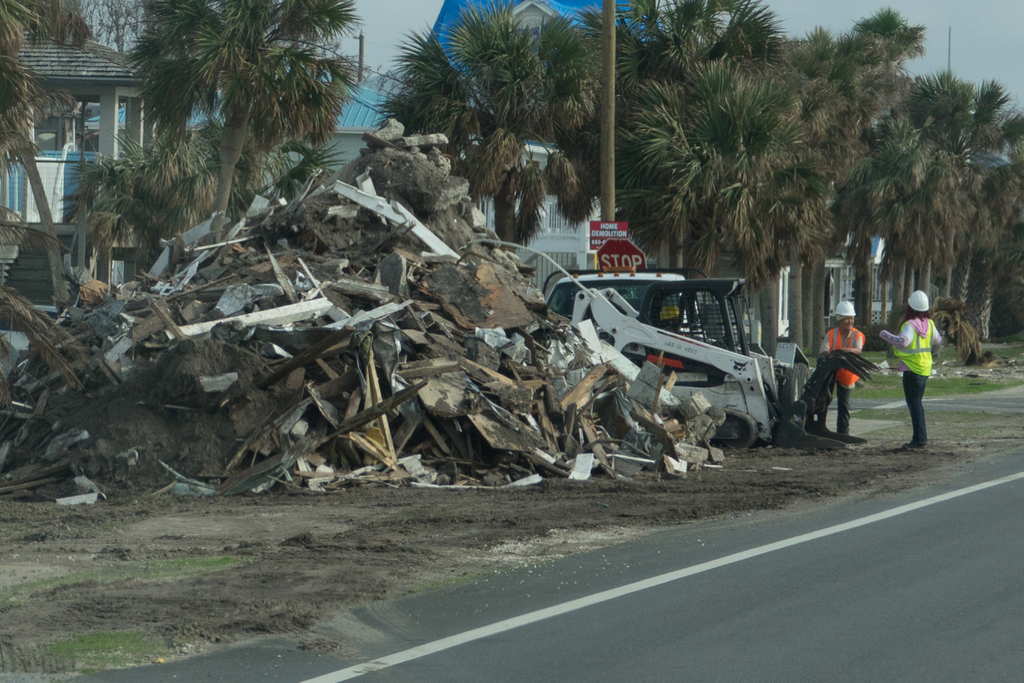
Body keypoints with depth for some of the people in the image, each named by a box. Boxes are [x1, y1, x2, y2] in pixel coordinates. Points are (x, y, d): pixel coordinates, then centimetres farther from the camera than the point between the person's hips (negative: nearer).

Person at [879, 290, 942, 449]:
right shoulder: (929, 324, 6)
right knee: (917, 402, 20)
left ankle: (920, 439, -9)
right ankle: (921, 434, 25)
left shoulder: (910, 325, -17)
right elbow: (937, 339, 21)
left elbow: (903, 341, -35)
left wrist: (885, 334, -23)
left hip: (912, 370, -8)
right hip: (925, 369, 8)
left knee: (914, 403, -6)